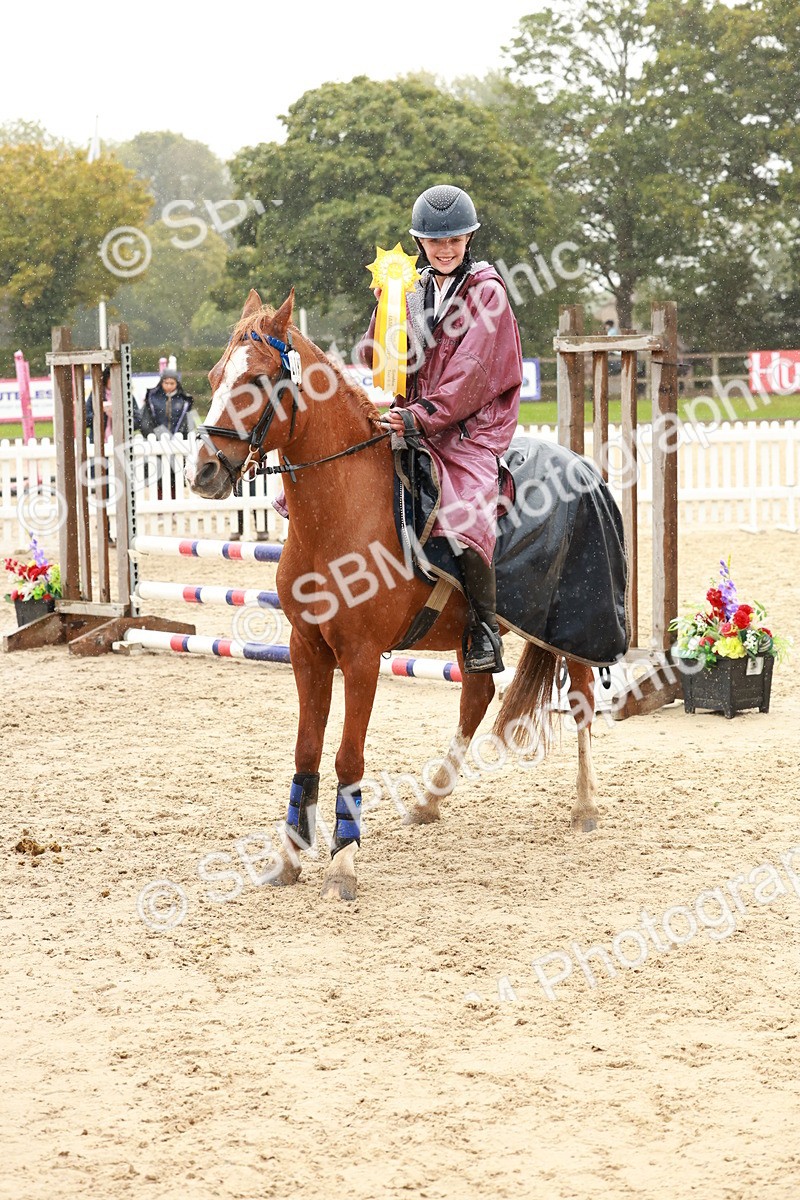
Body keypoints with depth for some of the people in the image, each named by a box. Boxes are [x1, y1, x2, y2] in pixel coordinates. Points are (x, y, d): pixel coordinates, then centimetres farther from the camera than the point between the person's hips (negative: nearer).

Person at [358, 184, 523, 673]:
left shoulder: (486, 290, -3)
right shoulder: (412, 290, 13)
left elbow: (471, 375, -13)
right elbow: (375, 359, 12)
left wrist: (422, 416, -22)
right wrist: (386, 303, -4)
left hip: (472, 428, -6)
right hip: (414, 423, 6)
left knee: (466, 518, -30)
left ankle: (484, 624, -14)